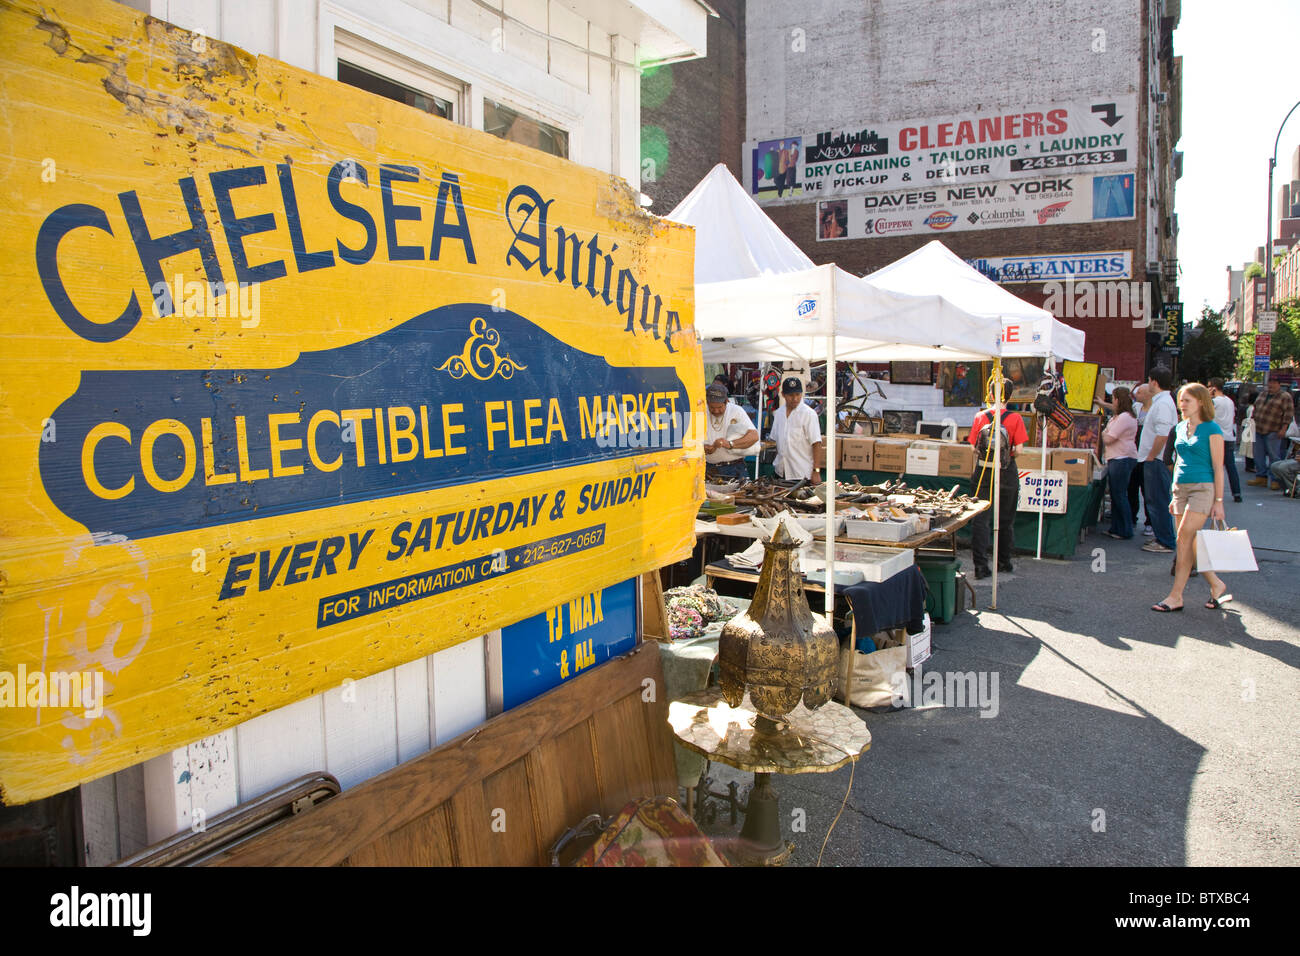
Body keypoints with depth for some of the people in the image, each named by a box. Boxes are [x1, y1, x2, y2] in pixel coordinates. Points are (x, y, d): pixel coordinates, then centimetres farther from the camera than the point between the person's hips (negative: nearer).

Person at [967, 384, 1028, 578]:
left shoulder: (980, 417, -4)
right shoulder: (1015, 419, -8)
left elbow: (974, 447, -4)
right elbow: (1018, 450, -11)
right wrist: (1008, 453, 10)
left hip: (982, 473, 1)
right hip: (1007, 475, 0)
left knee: (980, 520, 3)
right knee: (1006, 521, 15)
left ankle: (980, 566, -2)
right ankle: (1004, 562, 26)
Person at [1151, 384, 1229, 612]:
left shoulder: (1212, 429, -6)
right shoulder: (1181, 428, 13)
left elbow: (1218, 467, -7)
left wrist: (1219, 501, -10)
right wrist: (1175, 495, 18)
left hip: (1202, 488, -7)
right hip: (1181, 488, 7)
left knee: (1184, 538, -12)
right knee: (1190, 543, 7)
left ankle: (1176, 596, -8)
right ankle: (1217, 585, 25)